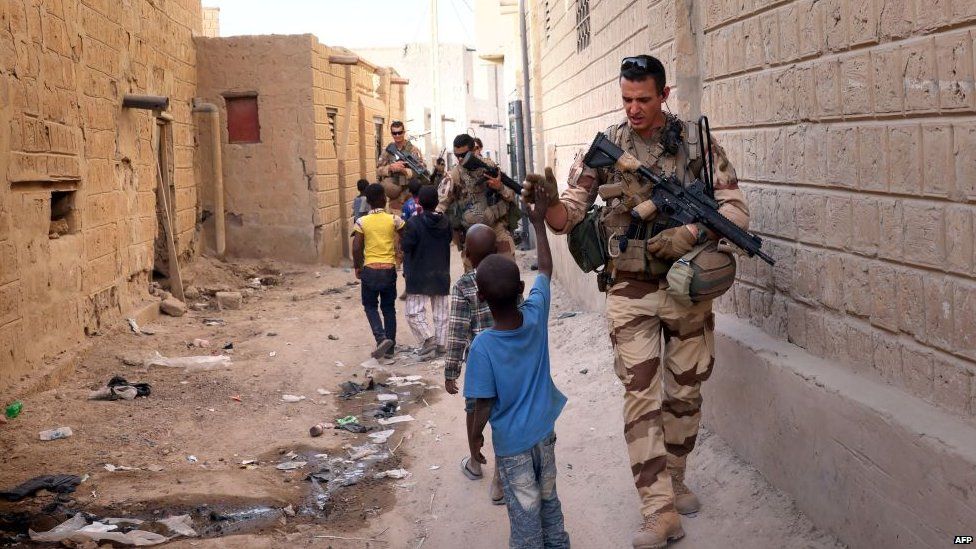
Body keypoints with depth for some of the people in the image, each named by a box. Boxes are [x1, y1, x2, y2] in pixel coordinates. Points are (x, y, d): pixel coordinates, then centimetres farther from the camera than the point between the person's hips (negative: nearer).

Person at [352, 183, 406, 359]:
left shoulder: (362, 222, -6)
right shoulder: (394, 220, -4)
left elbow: (356, 248, -10)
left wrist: (357, 267, 4)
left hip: (370, 269, -1)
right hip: (389, 268, 1)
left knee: (370, 306, 14)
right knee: (389, 308, 13)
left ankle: (381, 337, -9)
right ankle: (389, 348, 16)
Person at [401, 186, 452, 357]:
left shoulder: (414, 223, -16)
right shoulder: (445, 222, -1)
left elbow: (406, 247, -14)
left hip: (419, 276, -5)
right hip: (441, 276, 5)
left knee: (414, 312, 0)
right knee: (441, 312, 13)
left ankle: (428, 338, -14)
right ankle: (441, 343, 16)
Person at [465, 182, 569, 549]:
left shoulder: (482, 346, -26)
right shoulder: (536, 316, -16)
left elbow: (483, 404, -19)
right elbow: (546, 269, 1)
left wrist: (474, 437, -1)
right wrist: (539, 224, 11)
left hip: (512, 442, -4)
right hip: (544, 431, 4)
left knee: (525, 512, 10)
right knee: (549, 500, 22)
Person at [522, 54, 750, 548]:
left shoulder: (695, 142, -2)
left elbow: (735, 208, -3)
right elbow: (568, 216, -2)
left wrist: (690, 235, -21)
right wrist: (546, 201, -26)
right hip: (631, 290, 0)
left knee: (684, 393, 12)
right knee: (640, 397, -5)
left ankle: (673, 480, 33)